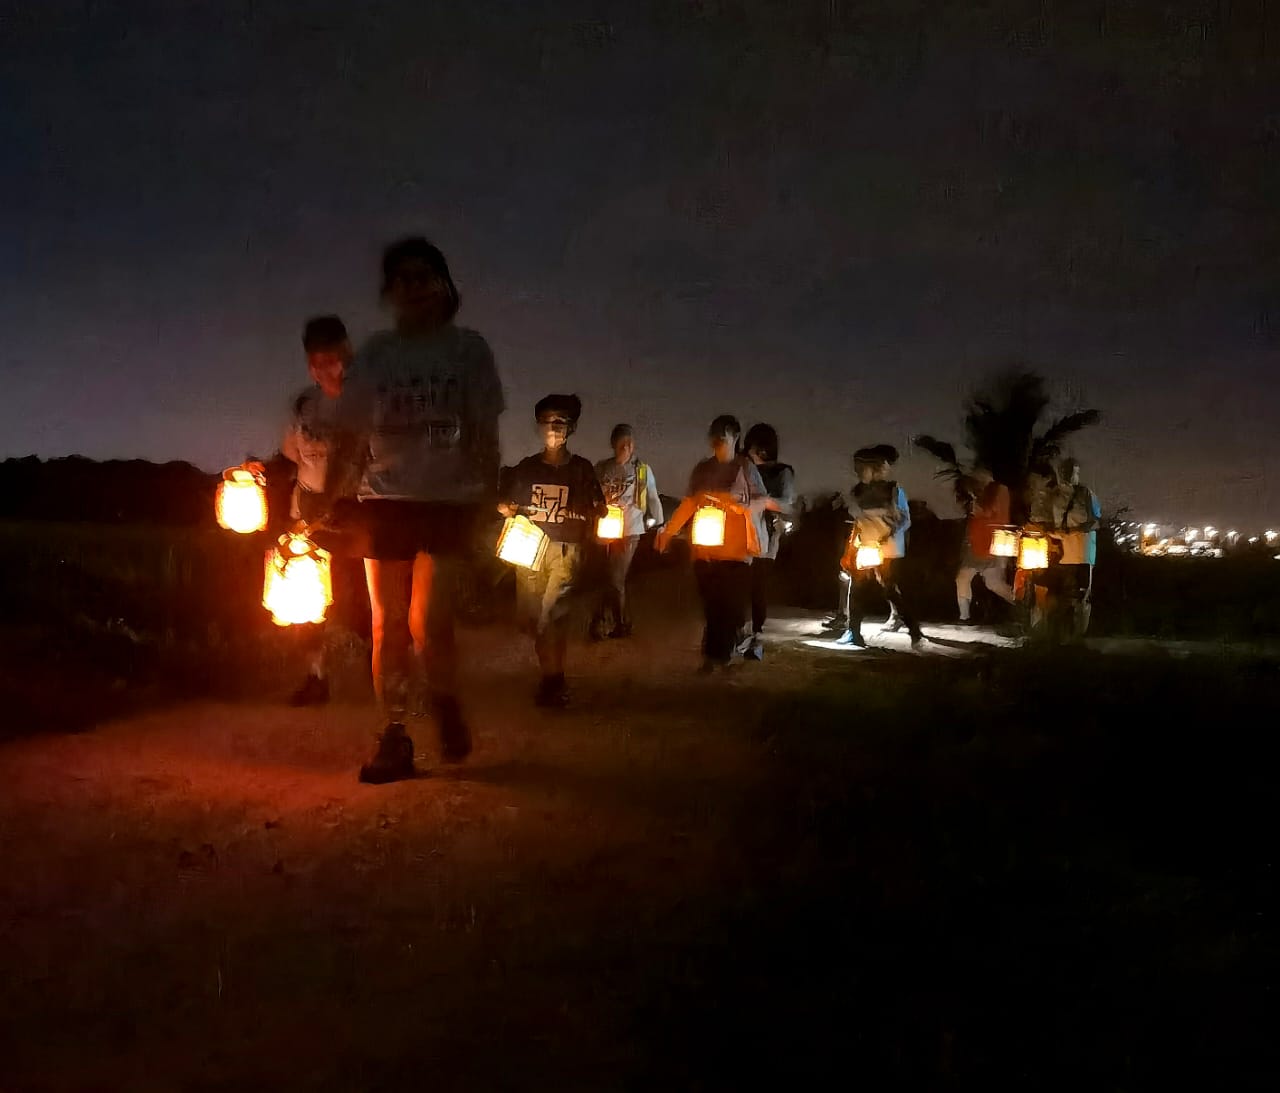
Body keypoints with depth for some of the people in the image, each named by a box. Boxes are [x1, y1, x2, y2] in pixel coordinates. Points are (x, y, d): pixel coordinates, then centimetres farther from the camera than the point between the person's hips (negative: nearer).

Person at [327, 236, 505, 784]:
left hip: (448, 500, -3)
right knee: (387, 625, 3)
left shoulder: (468, 349, 4)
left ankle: (446, 705, 14)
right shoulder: (375, 354, 9)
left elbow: (485, 437, 4)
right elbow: (352, 437, 9)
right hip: (384, 499, 3)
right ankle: (394, 738, 11)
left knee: (427, 621, -14)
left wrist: (489, 499, -4)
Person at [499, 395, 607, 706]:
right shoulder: (526, 467, 12)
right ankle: (552, 675, 19)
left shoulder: (581, 468, 6)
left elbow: (599, 510, 5)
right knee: (531, 614, 2)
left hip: (565, 549, -3)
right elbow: (504, 503, 18)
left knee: (552, 611, -19)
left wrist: (578, 513, -14)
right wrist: (507, 509, -5)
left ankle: (552, 680, -11)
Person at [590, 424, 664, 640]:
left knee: (615, 580, -6)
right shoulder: (601, 468, 7)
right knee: (613, 579, 6)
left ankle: (600, 622, 6)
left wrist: (658, 525, 6)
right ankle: (622, 625, 19)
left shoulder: (642, 470, 2)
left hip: (629, 531, -2)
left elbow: (653, 499, 7)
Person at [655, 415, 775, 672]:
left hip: (736, 549, -3)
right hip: (706, 548, 3)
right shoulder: (703, 469, 12)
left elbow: (761, 501, -1)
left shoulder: (745, 467, 2)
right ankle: (715, 653, 7)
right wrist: (668, 530, 6)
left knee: (732, 602, -7)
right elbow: (689, 504, 13)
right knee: (710, 603, 1)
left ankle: (718, 653, 4)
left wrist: (736, 505, -21)